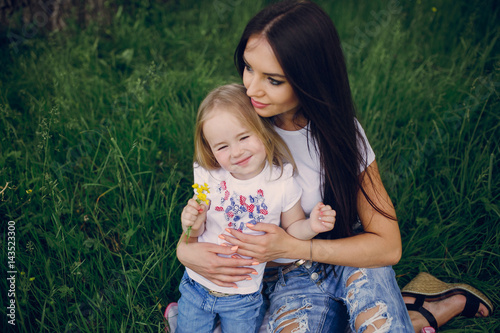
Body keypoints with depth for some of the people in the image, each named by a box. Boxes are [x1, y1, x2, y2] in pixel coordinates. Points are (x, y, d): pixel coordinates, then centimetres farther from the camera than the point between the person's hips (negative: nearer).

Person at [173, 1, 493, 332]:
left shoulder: (339, 133, -15)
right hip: (288, 279, 2)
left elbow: (388, 245, -15)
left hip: (347, 265, -2)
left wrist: (291, 245, -26)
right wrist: (184, 249, -21)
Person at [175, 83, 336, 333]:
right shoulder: (208, 178, -12)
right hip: (197, 284, 1)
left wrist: (311, 226, -25)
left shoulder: (282, 181, -17)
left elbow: (291, 228, -4)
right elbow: (196, 232, -2)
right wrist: (193, 225, -25)